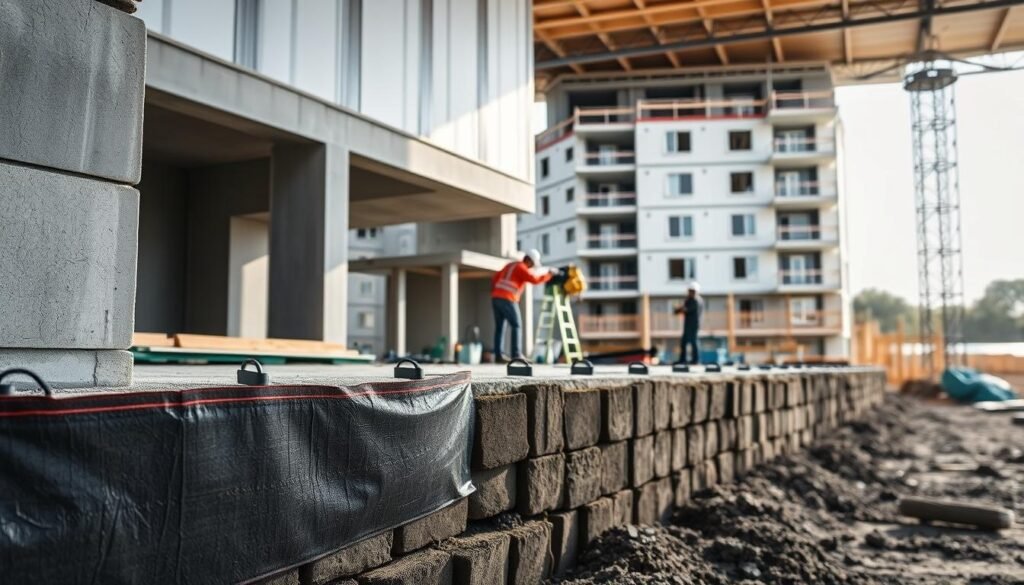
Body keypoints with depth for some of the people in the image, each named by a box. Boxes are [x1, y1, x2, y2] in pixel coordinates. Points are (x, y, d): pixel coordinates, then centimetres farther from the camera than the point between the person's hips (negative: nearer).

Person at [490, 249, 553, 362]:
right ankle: (516, 354, -9)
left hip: (496, 298, 9)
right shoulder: (521, 268, -3)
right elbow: (534, 280, -12)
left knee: (499, 327, 6)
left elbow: (495, 277, 28)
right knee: (516, 325, -3)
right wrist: (548, 274, 0)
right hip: (507, 299, -8)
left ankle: (498, 355, 2)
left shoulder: (510, 265, 25)